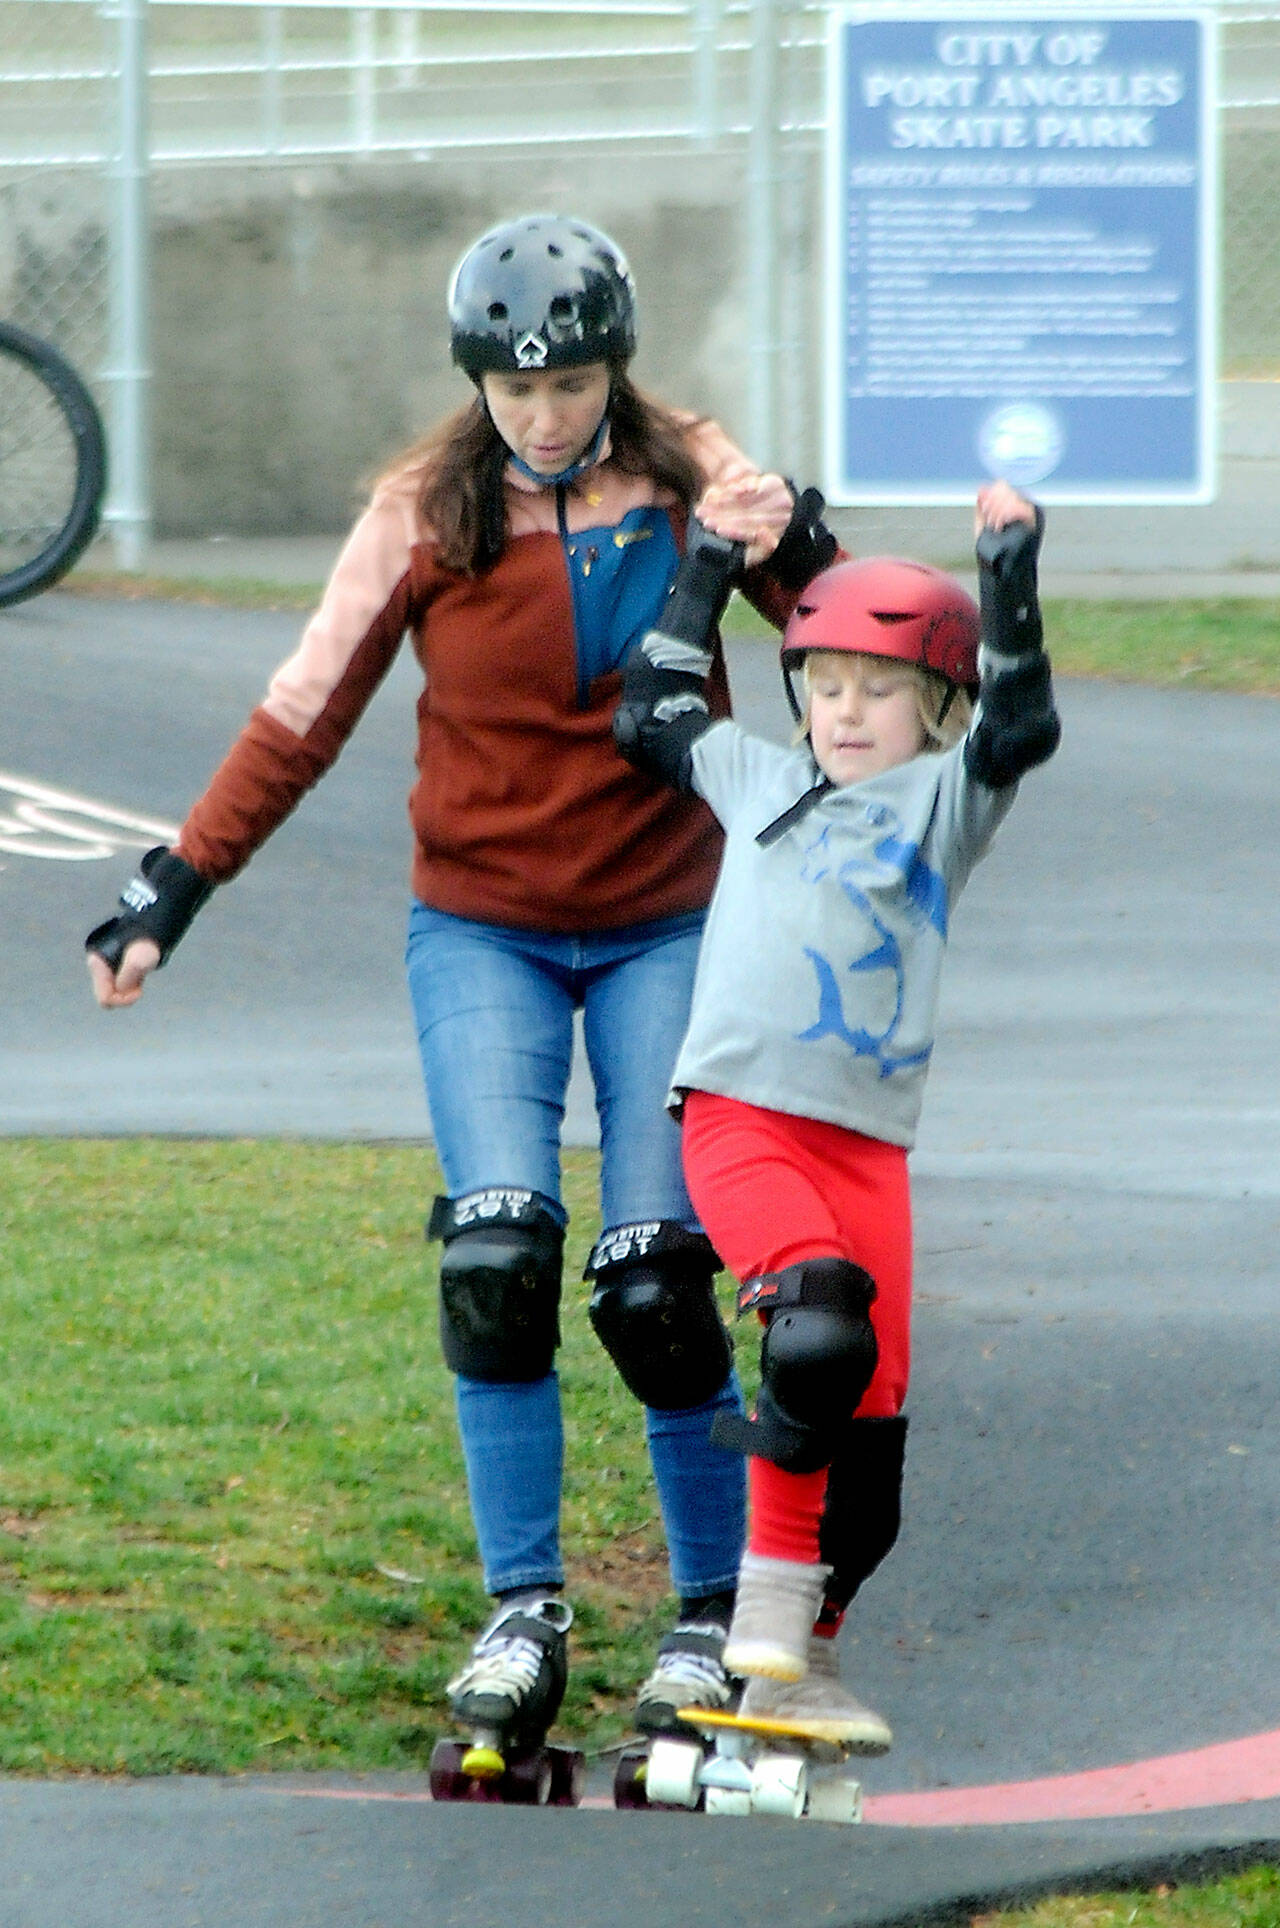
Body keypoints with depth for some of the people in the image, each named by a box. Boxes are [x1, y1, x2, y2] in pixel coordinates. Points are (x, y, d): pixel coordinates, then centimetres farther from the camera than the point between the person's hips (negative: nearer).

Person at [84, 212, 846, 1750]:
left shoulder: (687, 479, -2)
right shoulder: (427, 508, -3)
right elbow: (306, 712, 2)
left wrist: (791, 543, -26)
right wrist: (176, 889, -1)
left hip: (661, 929, 0)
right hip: (481, 929, 0)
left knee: (656, 1278, -8)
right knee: (497, 1250, -17)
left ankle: (715, 1609, 8)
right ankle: (522, 1609, -8)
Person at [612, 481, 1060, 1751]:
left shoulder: (945, 799, 11)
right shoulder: (758, 780, 17)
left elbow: (1022, 727, -6)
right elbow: (647, 717, 29)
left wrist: (1010, 573, -13)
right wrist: (710, 568, 27)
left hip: (867, 1142, 1)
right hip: (738, 1117, -1)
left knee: (873, 1414, 1)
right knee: (820, 1334, -26)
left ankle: (802, 1662, 13)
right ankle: (771, 1585, -12)